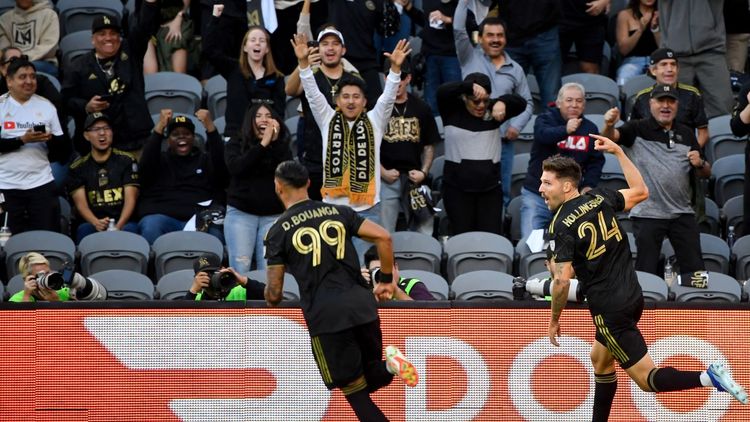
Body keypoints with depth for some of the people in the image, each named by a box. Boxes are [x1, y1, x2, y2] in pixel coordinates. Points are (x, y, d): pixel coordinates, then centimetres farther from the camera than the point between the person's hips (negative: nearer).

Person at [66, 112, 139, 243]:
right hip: (93, 223, 1)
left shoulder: (126, 161, 10)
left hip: (123, 222, -1)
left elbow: (130, 199, 1)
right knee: (84, 230, -34)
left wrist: (119, 226, -19)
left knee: (130, 229, -35)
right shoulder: (78, 167, 13)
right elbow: (81, 203, 3)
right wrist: (96, 223, -20)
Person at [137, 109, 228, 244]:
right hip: (162, 216, 0)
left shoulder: (206, 160, 24)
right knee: (150, 229, -36)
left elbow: (222, 165, 1)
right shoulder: (160, 160, 25)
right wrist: (159, 128, -10)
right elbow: (146, 165, 2)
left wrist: (210, 127, -11)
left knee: (213, 233, -36)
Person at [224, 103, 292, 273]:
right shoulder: (236, 144, 8)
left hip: (273, 215, 1)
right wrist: (263, 144, -12)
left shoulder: (281, 146, 11)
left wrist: (275, 141, -11)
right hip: (241, 213, -1)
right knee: (240, 269, -11)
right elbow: (235, 167, -12)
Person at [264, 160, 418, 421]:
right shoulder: (339, 212, 13)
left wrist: (270, 299, 28)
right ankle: (389, 365, -16)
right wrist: (387, 279, 17)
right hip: (362, 302, 3)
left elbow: (274, 294, 4)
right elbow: (383, 237, 5)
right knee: (370, 377, 18)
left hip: (325, 314, -3)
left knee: (355, 391, 4)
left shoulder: (278, 232, 4)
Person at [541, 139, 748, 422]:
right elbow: (641, 192, 20)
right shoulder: (600, 199, 2)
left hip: (609, 310, -8)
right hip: (633, 297, 8)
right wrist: (618, 152, 24)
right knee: (600, 359, 27)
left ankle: (708, 378, -25)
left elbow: (562, 281, -20)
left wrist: (554, 320, -4)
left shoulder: (561, 226, -17)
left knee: (647, 379, -6)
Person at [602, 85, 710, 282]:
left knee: (694, 269, 4)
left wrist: (700, 164, -6)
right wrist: (608, 125, -42)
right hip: (648, 213, -4)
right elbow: (611, 136, -20)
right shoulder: (638, 129, -1)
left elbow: (706, 173, 17)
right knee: (646, 270, 0)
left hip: (682, 213, 4)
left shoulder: (686, 134, 12)